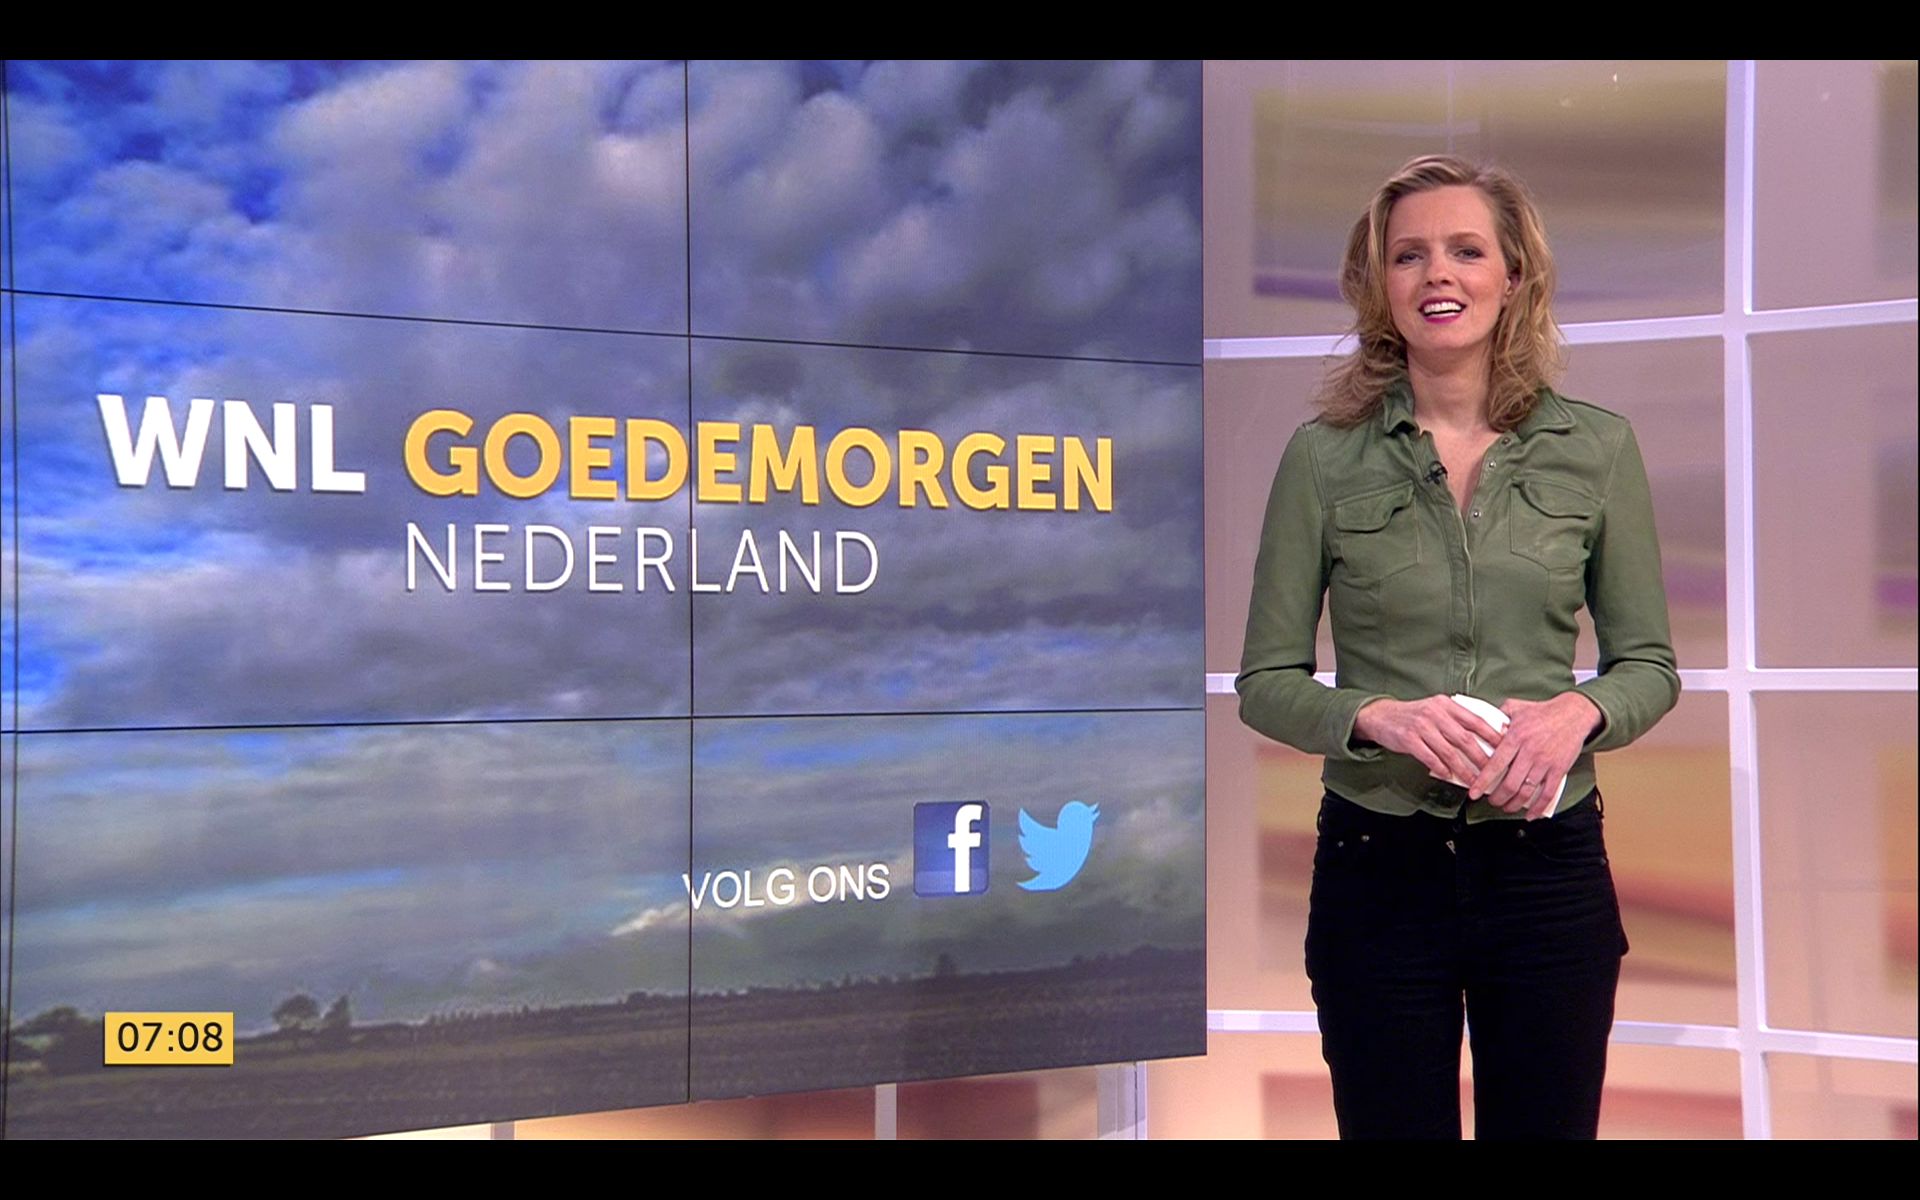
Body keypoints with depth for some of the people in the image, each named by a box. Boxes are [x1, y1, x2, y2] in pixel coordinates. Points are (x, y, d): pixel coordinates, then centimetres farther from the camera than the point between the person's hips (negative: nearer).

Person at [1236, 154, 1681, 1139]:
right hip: (1377, 867, -1)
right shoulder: (1324, 455, -2)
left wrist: (1579, 710, -15)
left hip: (1548, 866, 1)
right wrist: (1376, 716, -19)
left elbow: (1649, 663, 6)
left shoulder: (1596, 447, 1)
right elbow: (1264, 682, -1)